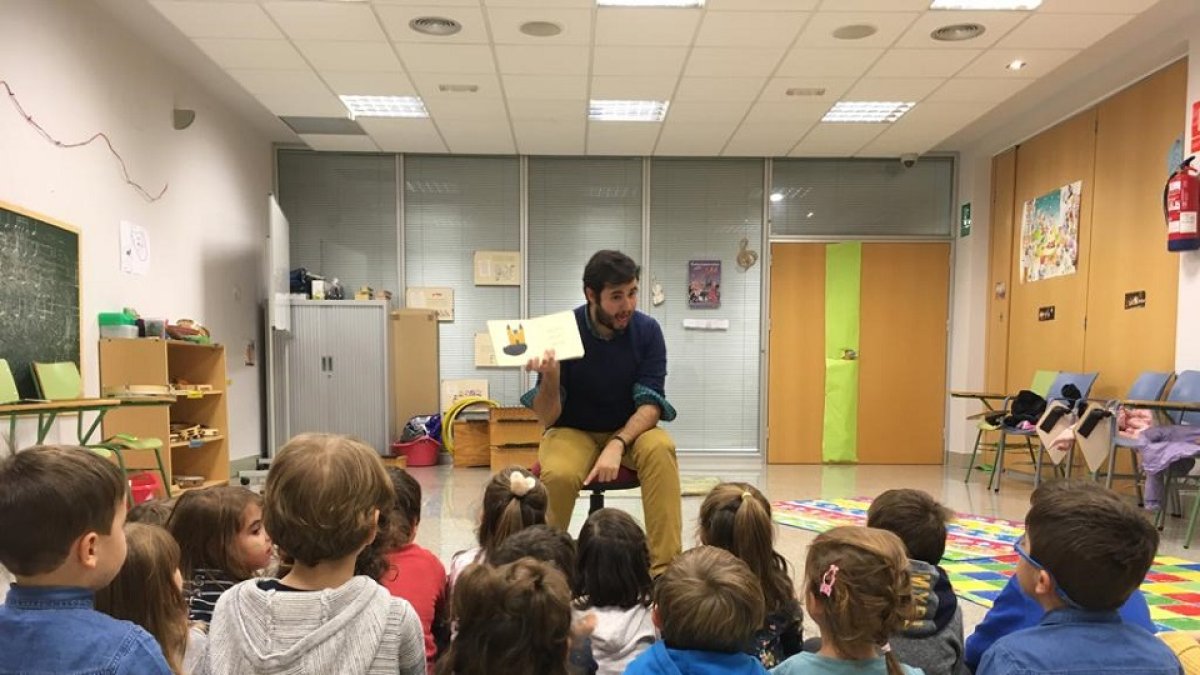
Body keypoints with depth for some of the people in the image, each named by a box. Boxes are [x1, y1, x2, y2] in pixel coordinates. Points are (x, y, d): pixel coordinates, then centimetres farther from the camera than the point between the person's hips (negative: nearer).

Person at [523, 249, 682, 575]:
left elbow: (651, 404, -14)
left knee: (660, 448, -31)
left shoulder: (647, 330, -11)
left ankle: (665, 569, -27)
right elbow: (548, 418, -15)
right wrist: (550, 377, -37)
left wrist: (617, 445, -32)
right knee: (558, 474, -33)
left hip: (630, 430, 2)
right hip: (573, 432, -1)